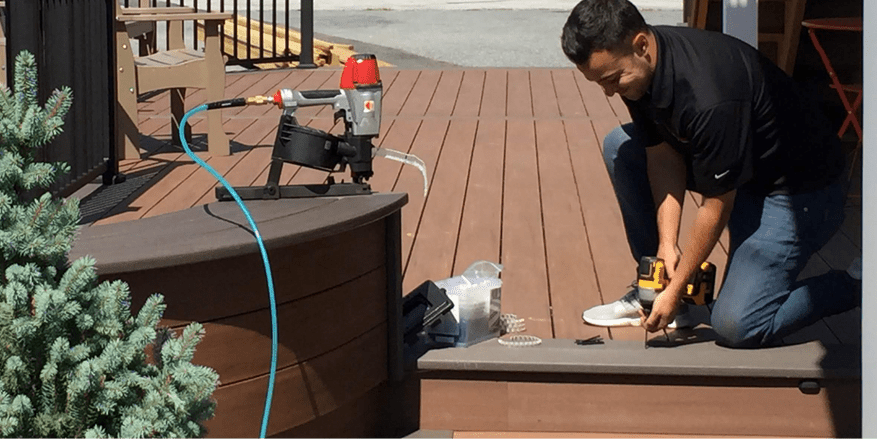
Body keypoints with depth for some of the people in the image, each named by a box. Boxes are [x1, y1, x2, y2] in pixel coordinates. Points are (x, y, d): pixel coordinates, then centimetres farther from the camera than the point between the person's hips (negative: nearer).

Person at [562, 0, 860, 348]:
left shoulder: (709, 99, -36)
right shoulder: (639, 66, -11)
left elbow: (717, 206, -26)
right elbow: (663, 155, -3)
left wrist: (676, 290, -18)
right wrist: (667, 243, -12)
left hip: (798, 191, -9)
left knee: (736, 326, -18)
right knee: (620, 148, 2)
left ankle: (855, 284, 2)